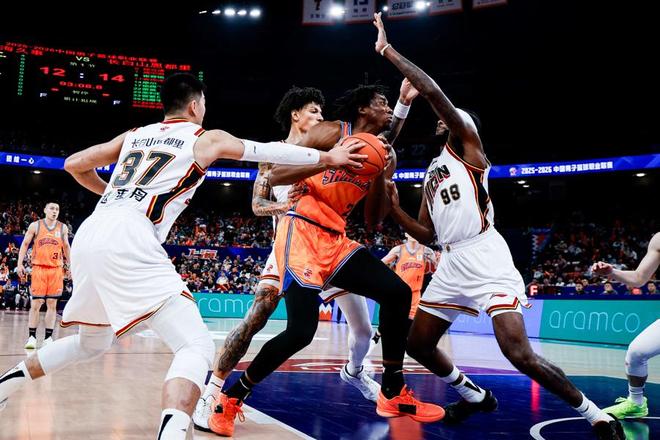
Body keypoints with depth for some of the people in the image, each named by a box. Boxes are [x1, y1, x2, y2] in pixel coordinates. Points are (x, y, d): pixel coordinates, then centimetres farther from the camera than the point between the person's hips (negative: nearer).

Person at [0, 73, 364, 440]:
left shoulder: (135, 135, 26)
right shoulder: (206, 138, 12)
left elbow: (74, 165, 27)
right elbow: (269, 151, 16)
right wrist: (327, 156, 25)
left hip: (88, 235, 8)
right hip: (127, 240, -7)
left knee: (92, 342, 32)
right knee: (197, 347, -12)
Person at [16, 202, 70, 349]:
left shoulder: (63, 228, 8)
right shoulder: (35, 226, 2)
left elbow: (66, 247, 19)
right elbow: (25, 244, 6)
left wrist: (70, 264, 18)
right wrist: (20, 264, -3)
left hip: (56, 269, 2)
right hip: (39, 268, -2)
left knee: (52, 304, 3)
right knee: (36, 303, -4)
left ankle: (48, 337, 8)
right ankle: (31, 337, 4)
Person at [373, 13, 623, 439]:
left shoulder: (468, 145, 3)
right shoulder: (432, 174, 24)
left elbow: (433, 91, -12)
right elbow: (427, 235, 21)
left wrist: (388, 49, -6)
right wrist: (394, 207, 7)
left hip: (485, 258, -8)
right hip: (452, 264, 8)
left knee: (521, 355, -16)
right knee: (418, 344, 10)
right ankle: (475, 396, 31)